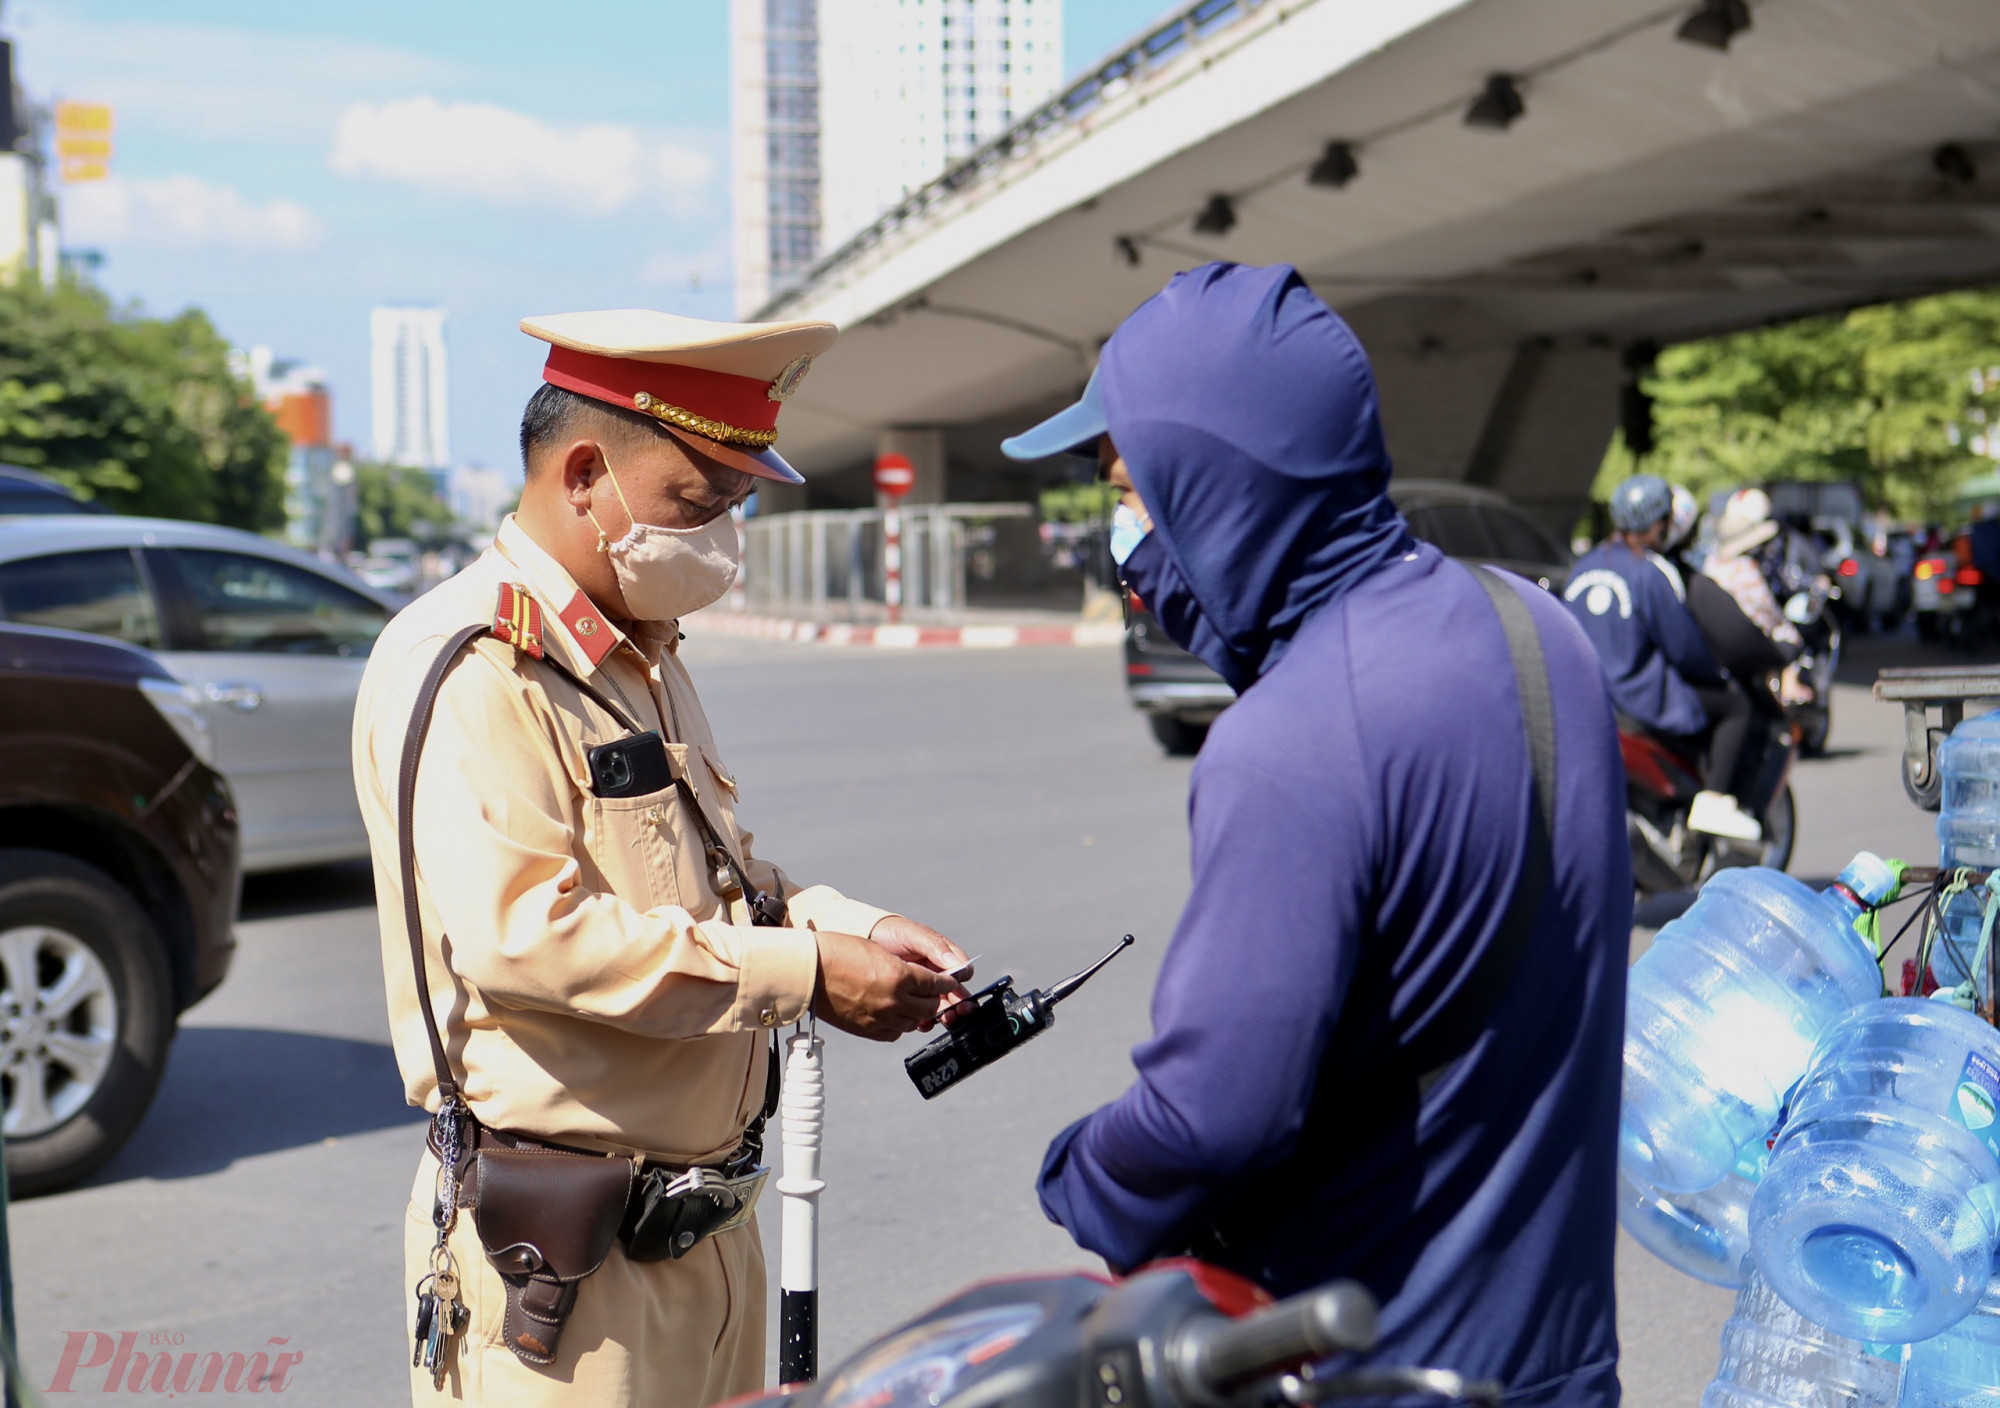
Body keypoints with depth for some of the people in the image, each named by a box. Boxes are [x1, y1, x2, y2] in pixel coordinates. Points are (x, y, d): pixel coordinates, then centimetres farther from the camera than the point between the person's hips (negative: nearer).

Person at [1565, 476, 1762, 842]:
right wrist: (1719, 677, 7)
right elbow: (1683, 645, -12)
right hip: (1639, 697, -8)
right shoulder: (1647, 574, -16)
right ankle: (1714, 801, -5)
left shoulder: (1582, 566, 6)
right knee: (1736, 706, 4)